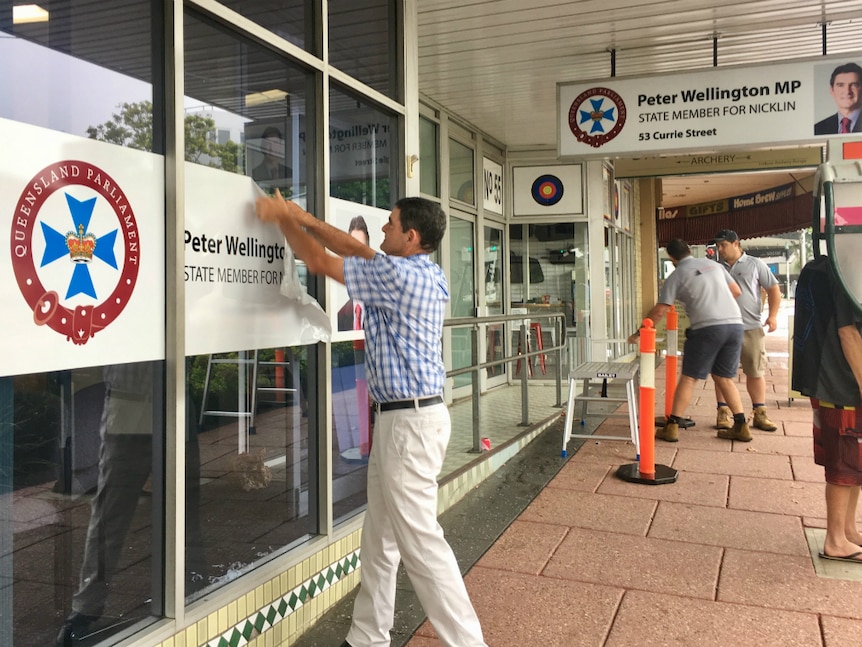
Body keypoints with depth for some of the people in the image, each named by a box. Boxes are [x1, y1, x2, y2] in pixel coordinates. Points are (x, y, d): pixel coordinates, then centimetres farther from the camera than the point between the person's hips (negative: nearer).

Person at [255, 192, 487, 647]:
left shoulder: (398, 275, -17)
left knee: (420, 542, -4)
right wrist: (305, 218, 19)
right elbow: (358, 250, 20)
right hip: (401, 418, 10)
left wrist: (283, 218, 6)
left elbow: (319, 262, -9)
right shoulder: (427, 274, 10)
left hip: (409, 421, -10)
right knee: (380, 539, 17)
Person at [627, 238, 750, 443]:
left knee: (688, 378, 2)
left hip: (707, 327, -5)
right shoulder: (713, 264, 18)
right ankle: (741, 426, 15)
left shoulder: (676, 276, 3)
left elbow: (659, 311, 2)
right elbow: (736, 291, 22)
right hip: (735, 324, 5)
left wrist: (639, 333, 12)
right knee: (725, 378, 17)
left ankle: (672, 427, 3)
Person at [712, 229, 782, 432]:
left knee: (756, 371, 5)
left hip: (751, 328, -1)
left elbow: (773, 289, 4)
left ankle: (759, 414, 13)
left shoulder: (755, 264, 4)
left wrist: (773, 315, -7)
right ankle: (723, 412, 10)